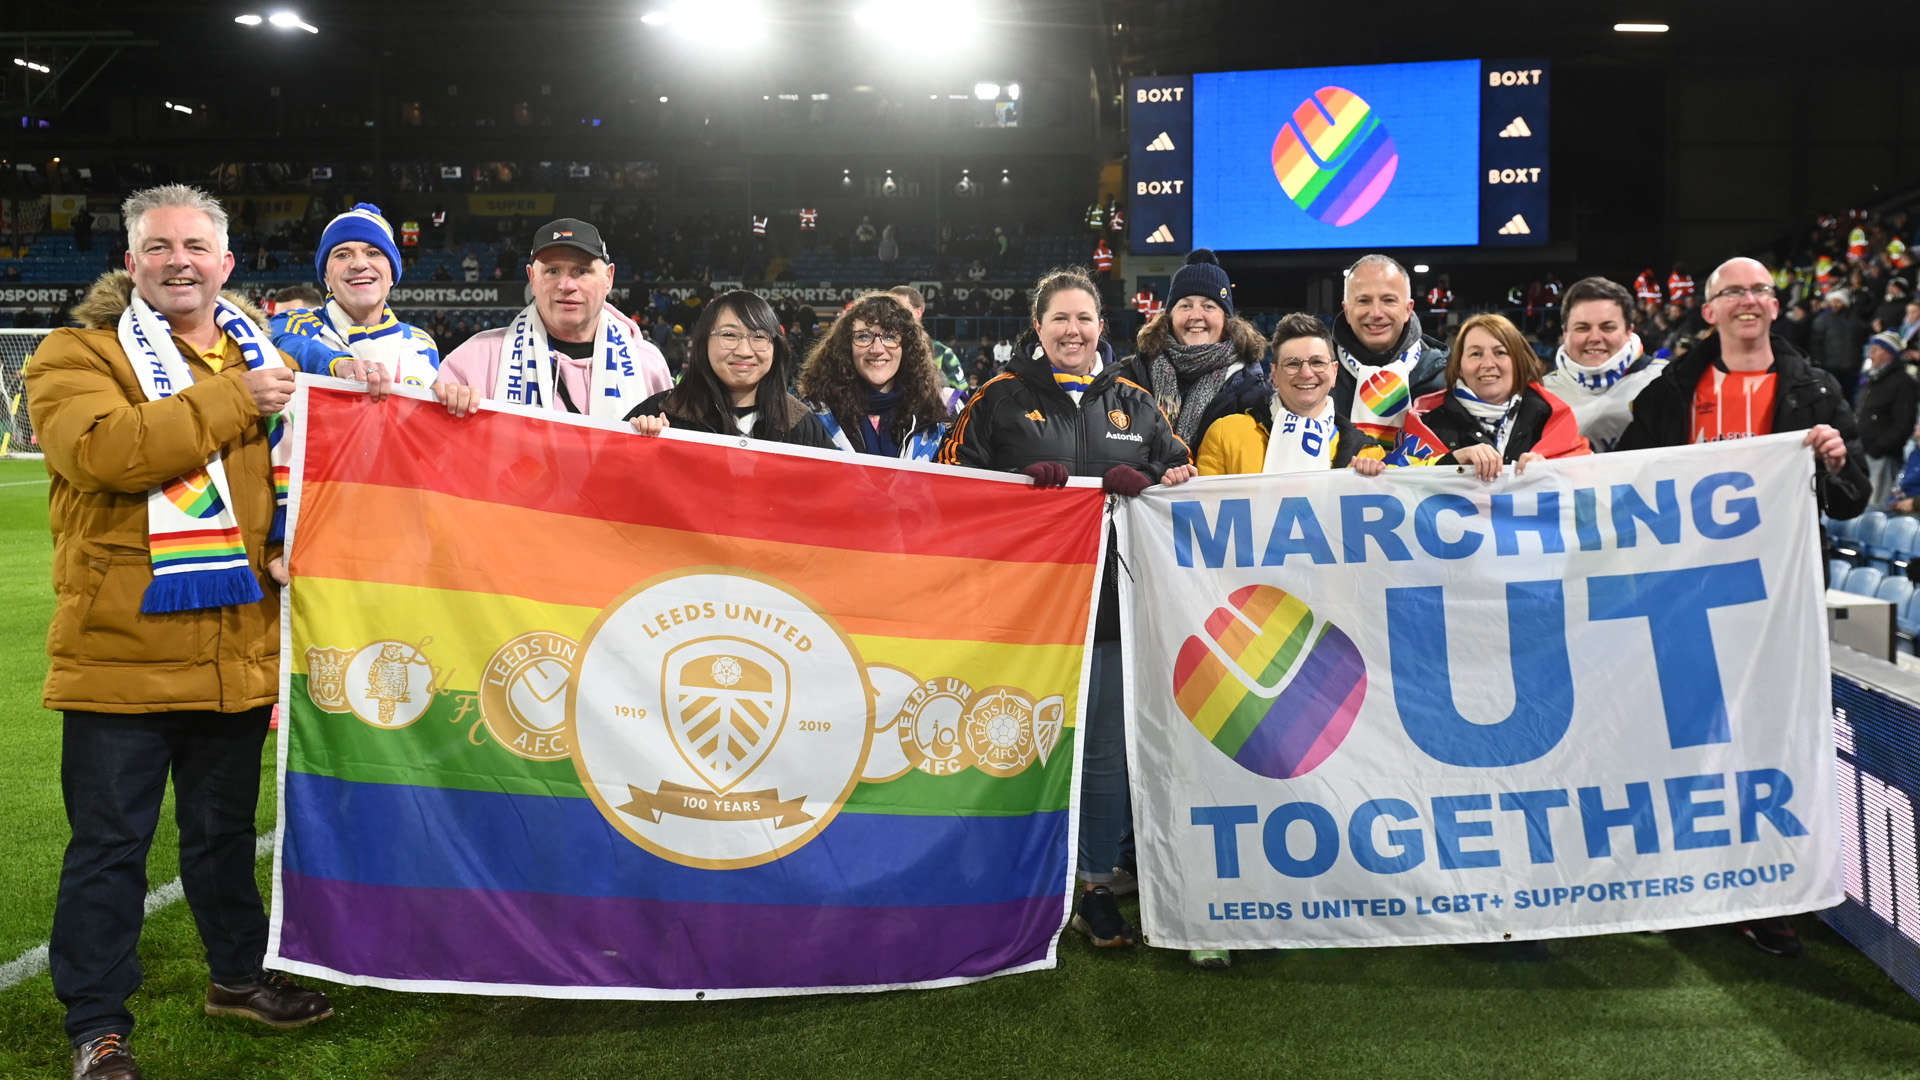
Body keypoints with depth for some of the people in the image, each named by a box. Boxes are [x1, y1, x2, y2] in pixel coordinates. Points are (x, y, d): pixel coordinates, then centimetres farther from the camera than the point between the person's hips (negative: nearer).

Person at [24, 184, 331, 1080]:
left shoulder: (261, 351, 14)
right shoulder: (78, 355, -2)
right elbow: (106, 450, -23)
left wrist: (294, 541, -2)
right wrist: (233, 399, -18)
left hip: (239, 650, 5)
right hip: (122, 651, -4)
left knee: (225, 828, 20)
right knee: (110, 842, 5)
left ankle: (239, 974, 37)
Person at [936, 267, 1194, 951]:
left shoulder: (1133, 402, 14)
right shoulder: (1001, 398, 5)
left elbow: (1181, 472, 18)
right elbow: (952, 474, 1)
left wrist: (1146, 485, -5)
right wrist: (1023, 482, -15)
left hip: (1112, 599, 3)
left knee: (1105, 751, 8)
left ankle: (1097, 888, 21)